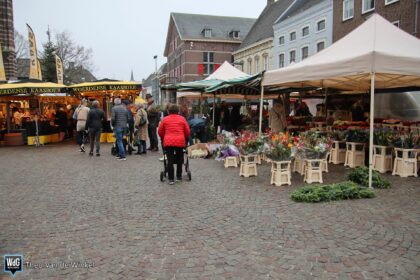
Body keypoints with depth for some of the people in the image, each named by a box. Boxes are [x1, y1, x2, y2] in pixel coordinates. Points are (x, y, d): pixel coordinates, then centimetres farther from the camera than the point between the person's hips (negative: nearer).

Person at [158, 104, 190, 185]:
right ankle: (179, 176, 22)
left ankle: (171, 179, 1)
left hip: (168, 142, 0)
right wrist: (185, 138, 28)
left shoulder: (165, 119, 10)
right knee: (179, 160, 15)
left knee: (170, 161, 2)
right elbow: (187, 131, 9)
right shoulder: (182, 119, 9)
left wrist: (164, 138, 30)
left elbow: (160, 131, 13)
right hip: (180, 141, 0)